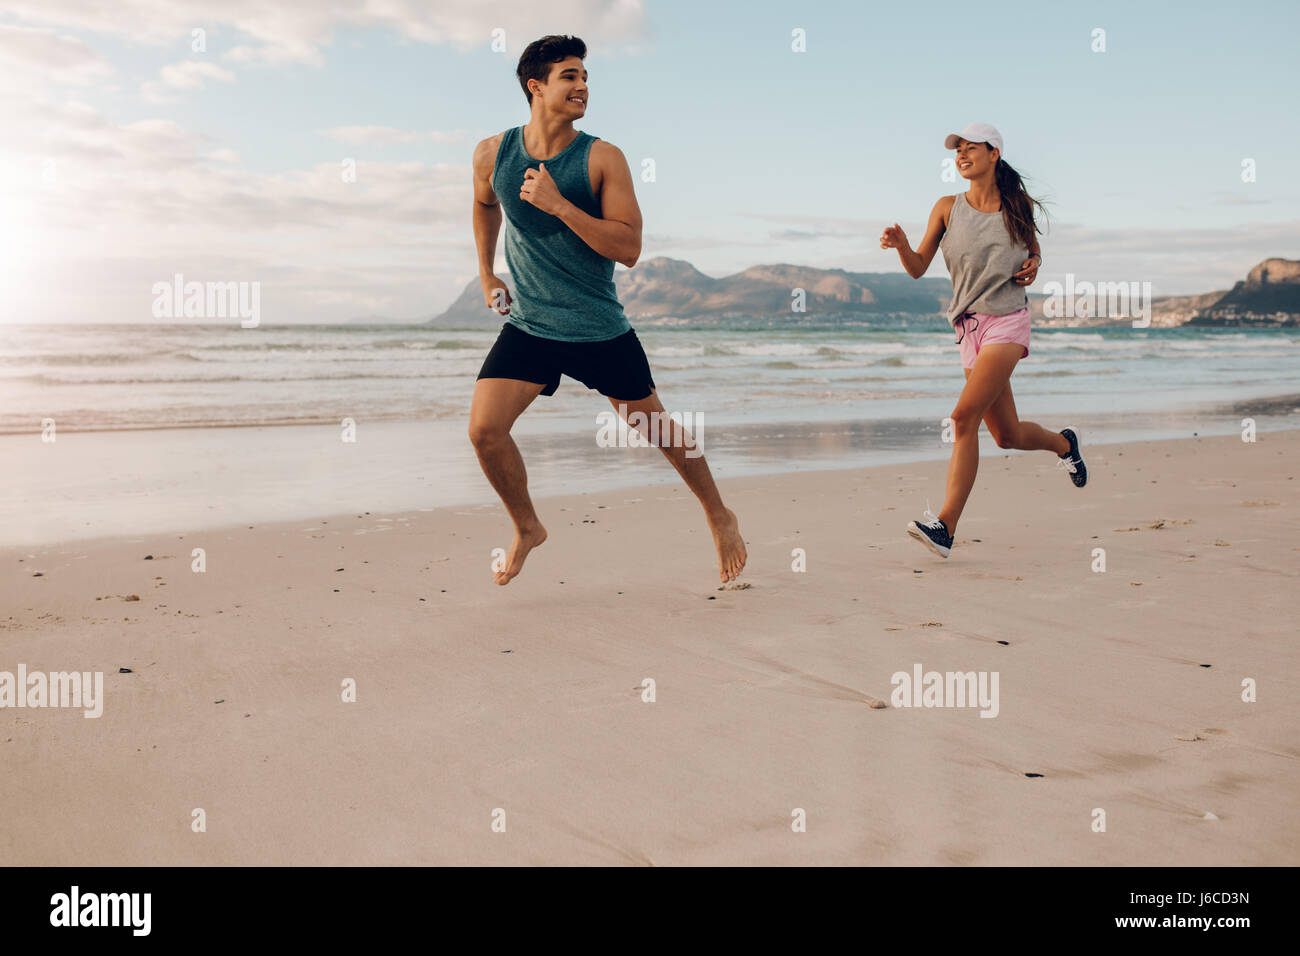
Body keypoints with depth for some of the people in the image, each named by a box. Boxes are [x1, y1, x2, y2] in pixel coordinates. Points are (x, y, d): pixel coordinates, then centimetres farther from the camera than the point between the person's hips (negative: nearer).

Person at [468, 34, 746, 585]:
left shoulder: (603, 159, -12)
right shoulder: (493, 154, -2)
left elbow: (628, 248, -19)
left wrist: (559, 205, -27)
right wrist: (486, 274, 20)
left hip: (601, 330, -2)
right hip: (528, 326, 2)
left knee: (657, 428, 10)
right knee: (484, 429, -12)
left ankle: (719, 516, 34)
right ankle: (527, 528, 14)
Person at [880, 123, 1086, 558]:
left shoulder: (1019, 207, 4)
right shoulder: (947, 208, 5)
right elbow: (918, 268, 1)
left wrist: (1033, 267, 0)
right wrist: (901, 244, -19)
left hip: (1008, 322, -4)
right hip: (969, 326, 4)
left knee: (965, 416, -21)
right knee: (1008, 436, 11)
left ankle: (945, 525, -22)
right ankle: (1063, 442, 45)